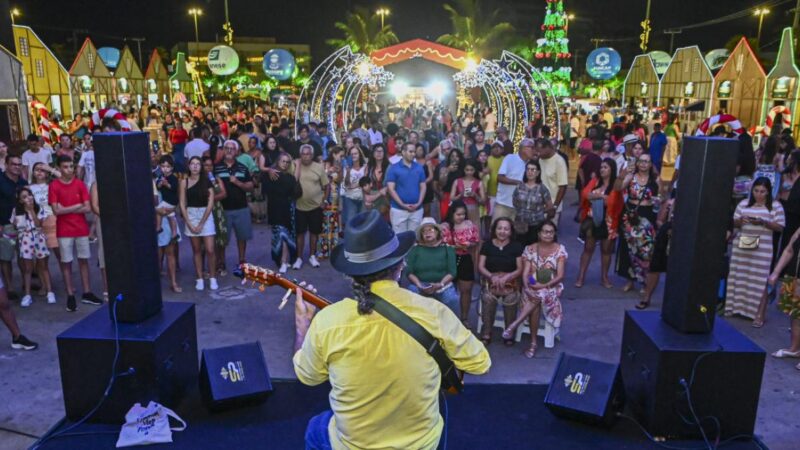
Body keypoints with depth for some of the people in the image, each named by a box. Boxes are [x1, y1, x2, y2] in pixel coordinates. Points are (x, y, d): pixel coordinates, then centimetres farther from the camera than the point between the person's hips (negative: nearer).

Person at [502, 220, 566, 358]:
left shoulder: (560, 249, -2)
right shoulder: (530, 249, 2)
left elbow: (561, 275, -7)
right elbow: (525, 273, -5)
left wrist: (543, 286, -20)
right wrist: (527, 288, -25)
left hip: (551, 287, -1)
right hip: (532, 287, 1)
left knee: (539, 296, -36)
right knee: (535, 301, -33)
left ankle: (513, 325, -34)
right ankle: (533, 343, -26)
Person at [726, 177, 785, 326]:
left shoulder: (775, 206, 0)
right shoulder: (744, 203, 9)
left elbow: (780, 227, -3)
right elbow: (734, 223, 11)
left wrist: (763, 222, -18)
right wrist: (740, 220, -11)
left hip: (762, 250, -3)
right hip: (741, 246, 3)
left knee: (759, 281, -4)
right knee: (738, 277, 7)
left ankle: (759, 315, -1)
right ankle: (735, 306, 19)